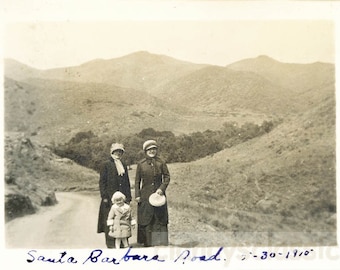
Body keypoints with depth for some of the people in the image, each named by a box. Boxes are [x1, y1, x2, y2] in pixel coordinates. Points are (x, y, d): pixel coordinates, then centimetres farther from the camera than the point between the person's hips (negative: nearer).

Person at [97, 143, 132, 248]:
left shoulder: (123, 165, 18)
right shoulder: (106, 164, 1)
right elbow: (102, 181, -3)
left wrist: (128, 198, 12)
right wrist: (104, 197, -10)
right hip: (110, 198, -5)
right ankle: (111, 244, 4)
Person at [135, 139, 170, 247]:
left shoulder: (161, 163, 2)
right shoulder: (141, 164, 2)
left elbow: (167, 177, 2)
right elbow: (137, 181, 4)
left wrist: (162, 188, -13)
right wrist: (137, 195, -2)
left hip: (158, 194, 0)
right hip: (145, 196, 0)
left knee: (160, 219, 2)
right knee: (146, 220, 3)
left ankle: (161, 242, 9)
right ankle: (147, 243, 12)